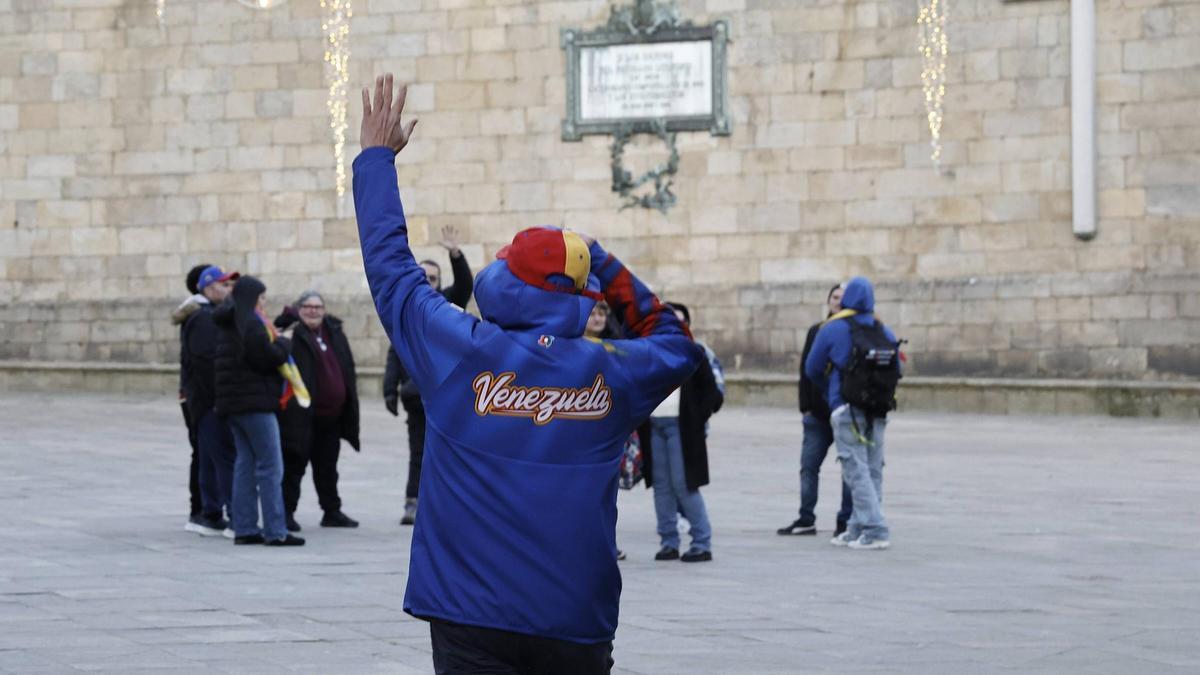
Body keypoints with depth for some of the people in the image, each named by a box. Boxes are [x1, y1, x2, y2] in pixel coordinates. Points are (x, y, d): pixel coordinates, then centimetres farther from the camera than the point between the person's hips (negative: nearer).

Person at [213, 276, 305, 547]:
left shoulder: (228, 325, 16)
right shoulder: (250, 323, -14)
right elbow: (268, 358, -18)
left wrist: (277, 342, 12)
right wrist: (284, 341, -2)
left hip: (232, 403, 9)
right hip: (254, 402, -9)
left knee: (245, 464, 11)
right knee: (270, 466, -7)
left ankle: (244, 529, 10)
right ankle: (275, 531, -9)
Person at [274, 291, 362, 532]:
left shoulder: (334, 332, 12)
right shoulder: (292, 334, -8)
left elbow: (347, 369, 18)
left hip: (330, 414, 7)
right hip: (302, 415, -7)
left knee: (327, 466, 17)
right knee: (294, 465, -2)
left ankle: (332, 512, 26)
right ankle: (286, 512, 4)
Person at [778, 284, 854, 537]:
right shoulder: (816, 331, 10)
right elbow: (806, 370, 10)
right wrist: (806, 407, 3)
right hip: (819, 412, 4)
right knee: (808, 466, 4)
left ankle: (846, 521, 7)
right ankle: (806, 520, 11)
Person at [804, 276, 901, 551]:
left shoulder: (833, 329, -3)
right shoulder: (885, 333, 9)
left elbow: (812, 369, 6)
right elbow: (896, 371, 14)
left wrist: (827, 393, 25)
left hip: (847, 412, -5)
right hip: (878, 413, 5)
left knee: (857, 471, -6)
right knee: (872, 471, 11)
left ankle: (875, 530, -15)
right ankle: (857, 529, 14)